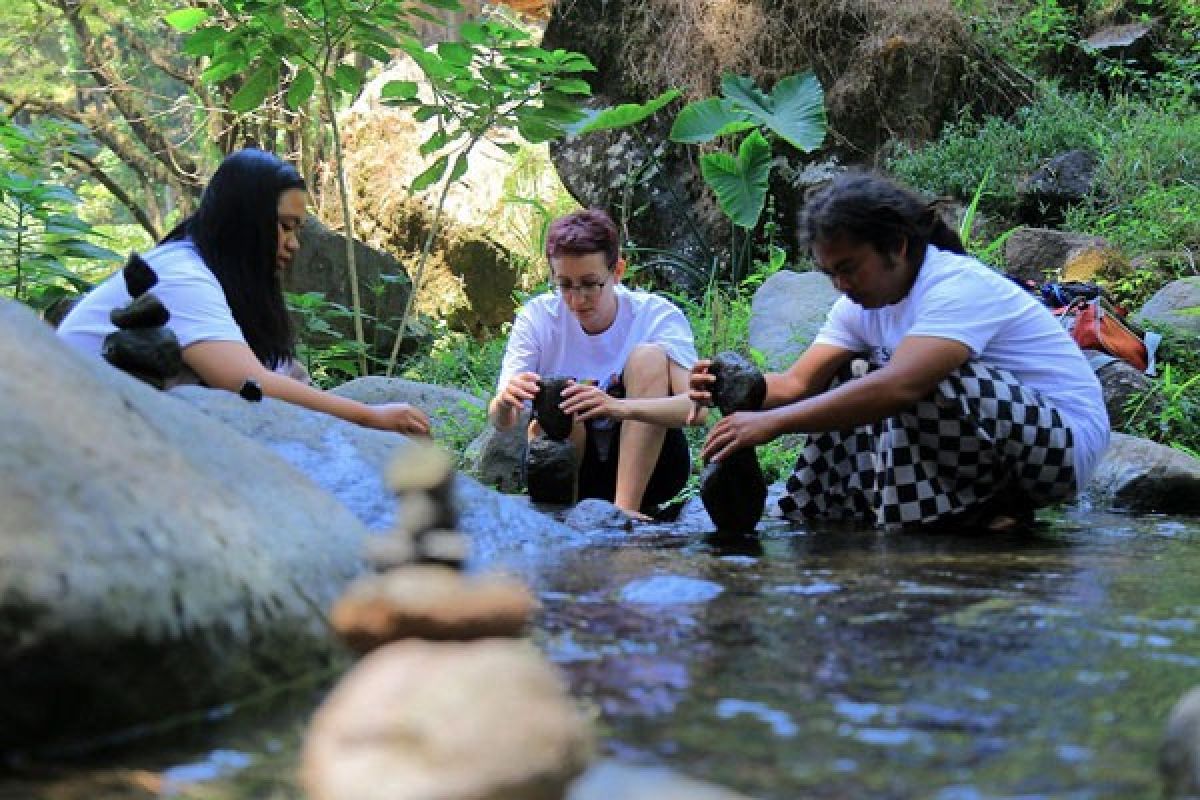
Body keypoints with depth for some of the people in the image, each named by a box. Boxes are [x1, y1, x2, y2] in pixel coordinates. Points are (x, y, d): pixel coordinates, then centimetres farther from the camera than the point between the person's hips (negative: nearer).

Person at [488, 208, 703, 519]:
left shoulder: (657, 315, -12)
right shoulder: (537, 317, -7)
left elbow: (695, 407, -28)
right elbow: (500, 422, -15)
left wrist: (619, 407, -46)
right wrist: (504, 403, -41)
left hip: (647, 468, 0)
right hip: (575, 473, 0)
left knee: (649, 356, -23)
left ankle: (627, 505, -29)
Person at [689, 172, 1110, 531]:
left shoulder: (957, 286, -24)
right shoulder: (863, 303, 4)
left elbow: (900, 386, -39)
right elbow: (797, 382, -1)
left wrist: (774, 421, -41)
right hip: (983, 437, 8)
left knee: (923, 385, -31)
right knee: (848, 387, 4)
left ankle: (999, 511, -14)